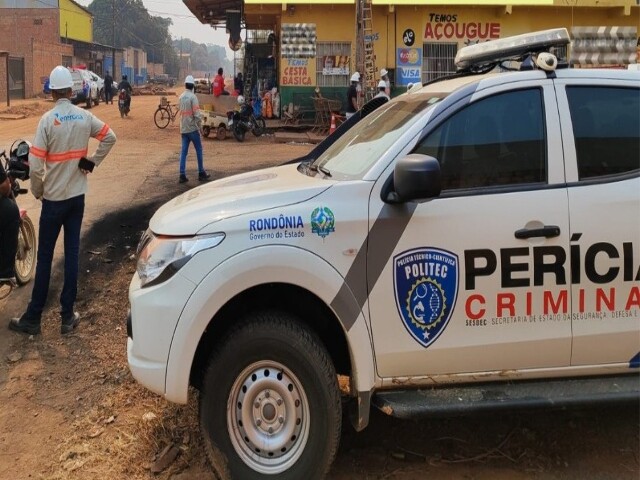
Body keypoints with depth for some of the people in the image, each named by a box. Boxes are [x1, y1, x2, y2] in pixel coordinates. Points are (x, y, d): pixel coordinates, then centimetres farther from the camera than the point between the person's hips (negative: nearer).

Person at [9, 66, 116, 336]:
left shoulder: (48, 119, -15)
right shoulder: (85, 117, -3)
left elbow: (35, 164, -16)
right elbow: (110, 137, 6)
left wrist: (37, 191, 0)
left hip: (53, 198, -3)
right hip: (77, 195, 4)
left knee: (45, 257, 4)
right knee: (72, 254, 8)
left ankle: (33, 318, 12)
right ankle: (67, 316, 12)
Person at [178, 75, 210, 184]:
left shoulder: (181, 97, 9)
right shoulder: (193, 97, -12)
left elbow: (181, 112, 11)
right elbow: (197, 114, -17)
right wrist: (200, 125, -7)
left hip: (183, 129, 6)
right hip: (192, 128, -6)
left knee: (183, 152, 4)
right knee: (199, 150, 5)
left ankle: (182, 175, 0)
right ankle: (201, 173, 10)